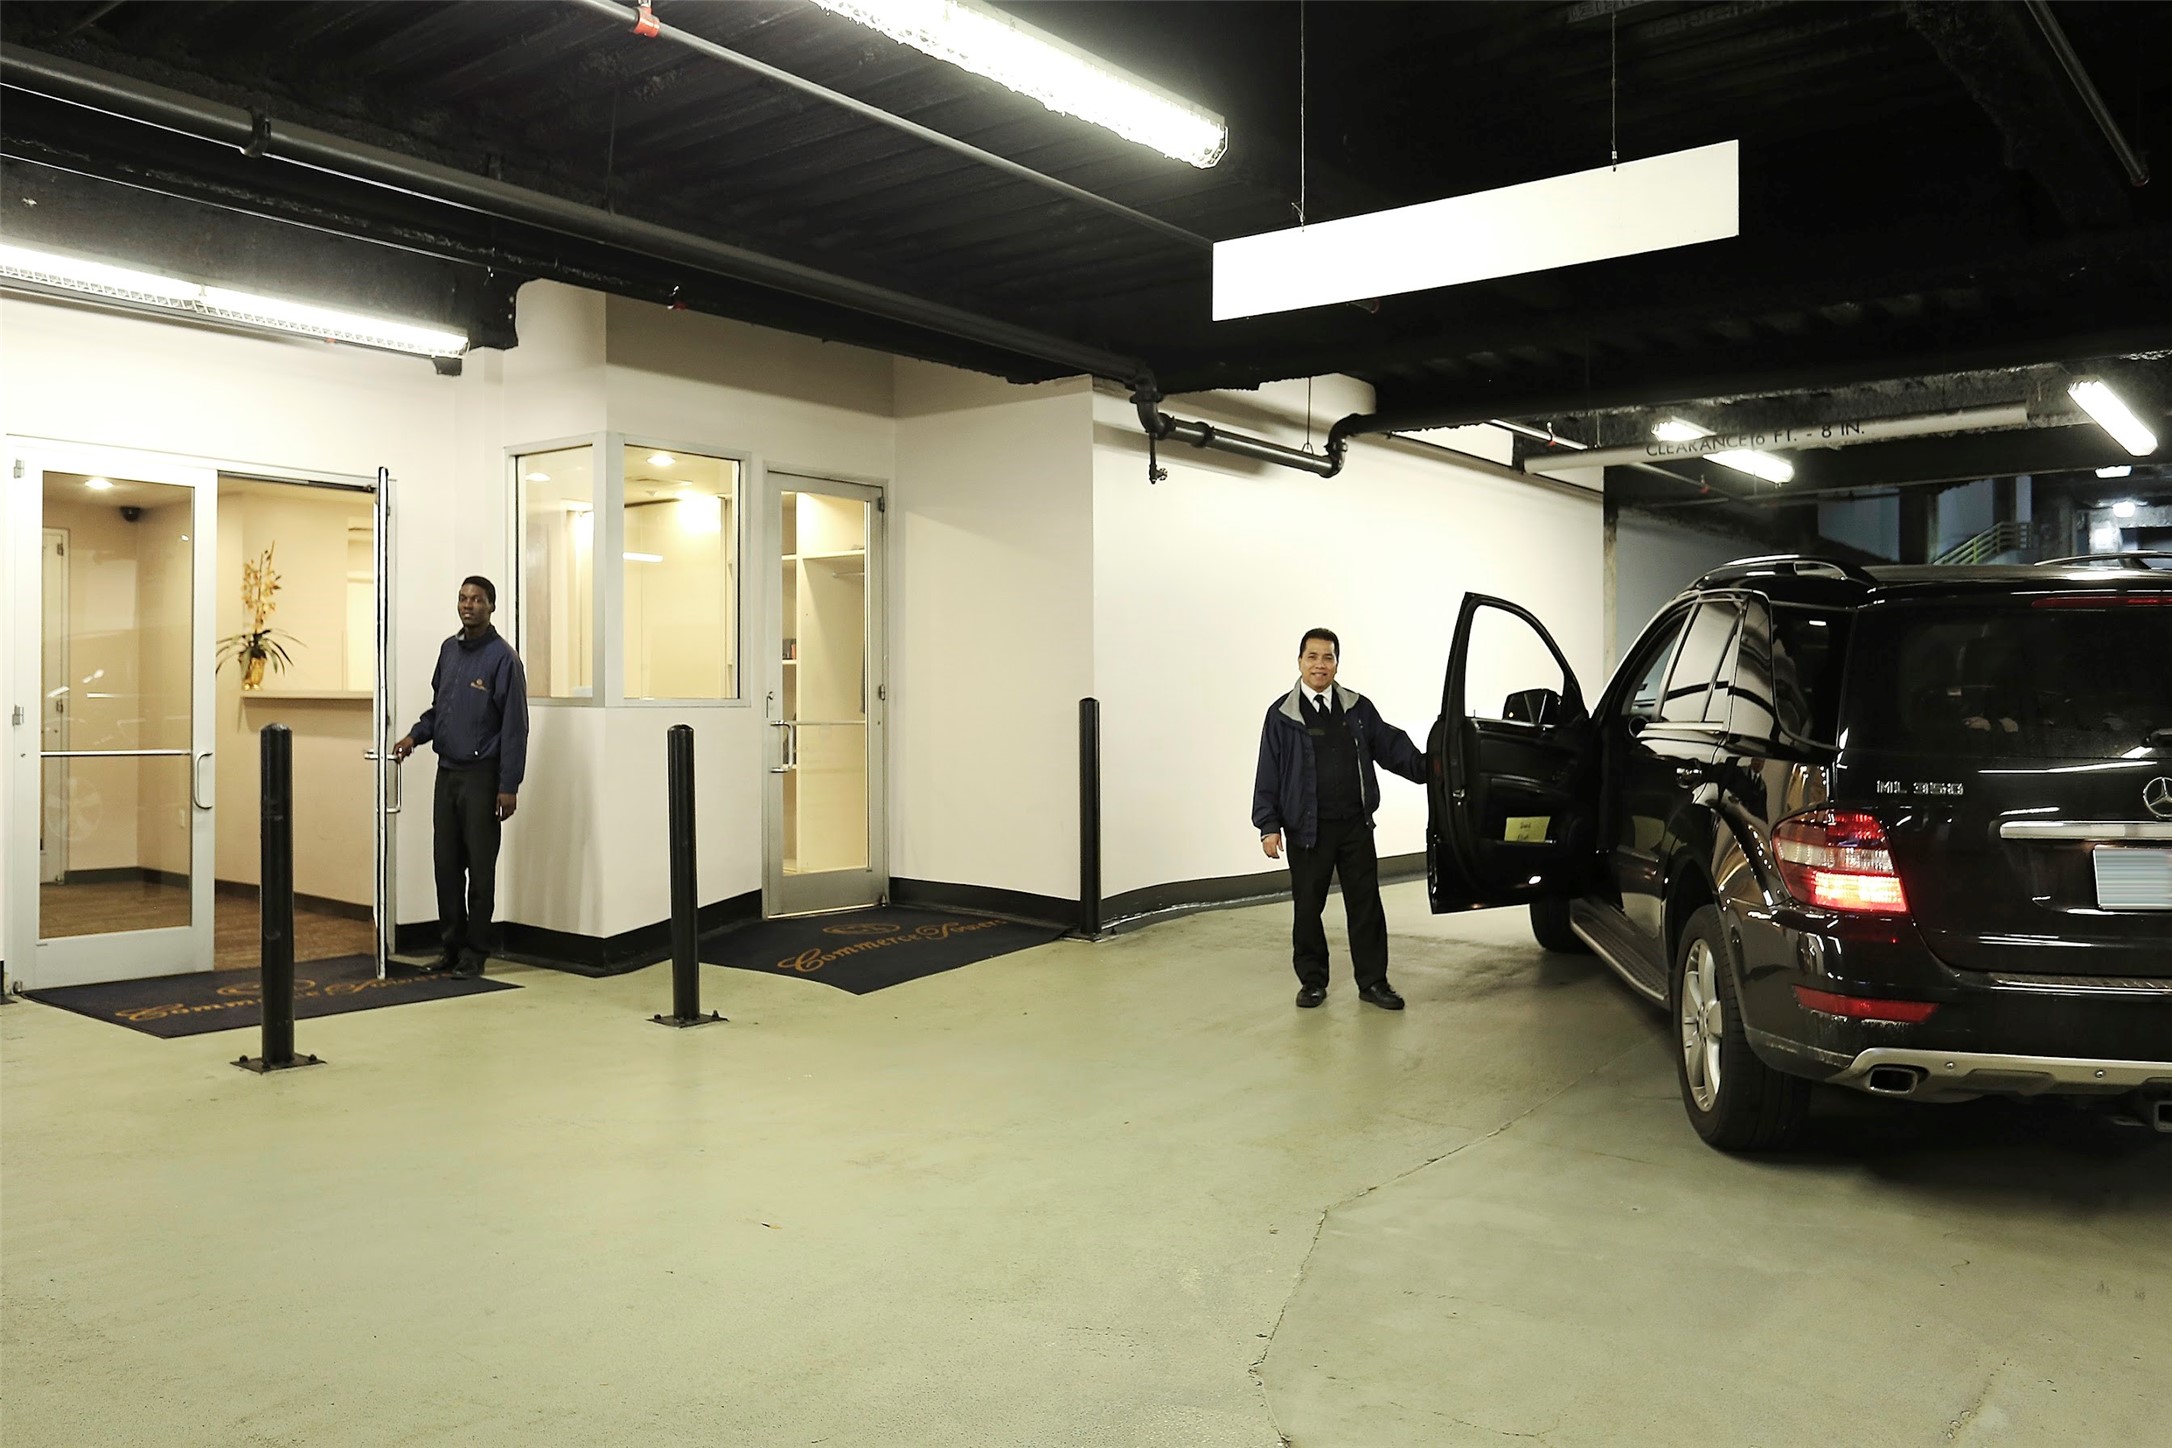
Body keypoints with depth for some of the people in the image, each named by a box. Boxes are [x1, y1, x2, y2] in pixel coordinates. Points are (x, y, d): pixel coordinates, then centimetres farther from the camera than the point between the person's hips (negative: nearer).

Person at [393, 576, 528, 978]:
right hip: (447, 772, 7)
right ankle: (452, 945, 19)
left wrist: (509, 786, -16)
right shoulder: (448, 649, 12)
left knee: (480, 867, 0)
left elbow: (514, 727, -12)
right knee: (447, 865, 9)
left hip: (481, 776, -7)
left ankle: (476, 951, 9)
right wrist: (415, 736, 3)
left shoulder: (502, 658, -9)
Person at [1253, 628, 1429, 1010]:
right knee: (1308, 907, 6)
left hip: (1355, 825, 2)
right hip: (1306, 829, -2)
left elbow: (1391, 745, 11)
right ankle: (1312, 981, 20)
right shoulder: (1282, 714, -1)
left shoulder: (1358, 708, 7)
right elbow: (1269, 773, -2)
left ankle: (1372, 981, 16)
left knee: (1365, 903, 6)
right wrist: (1268, 825, -6)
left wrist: (1425, 767, -2)